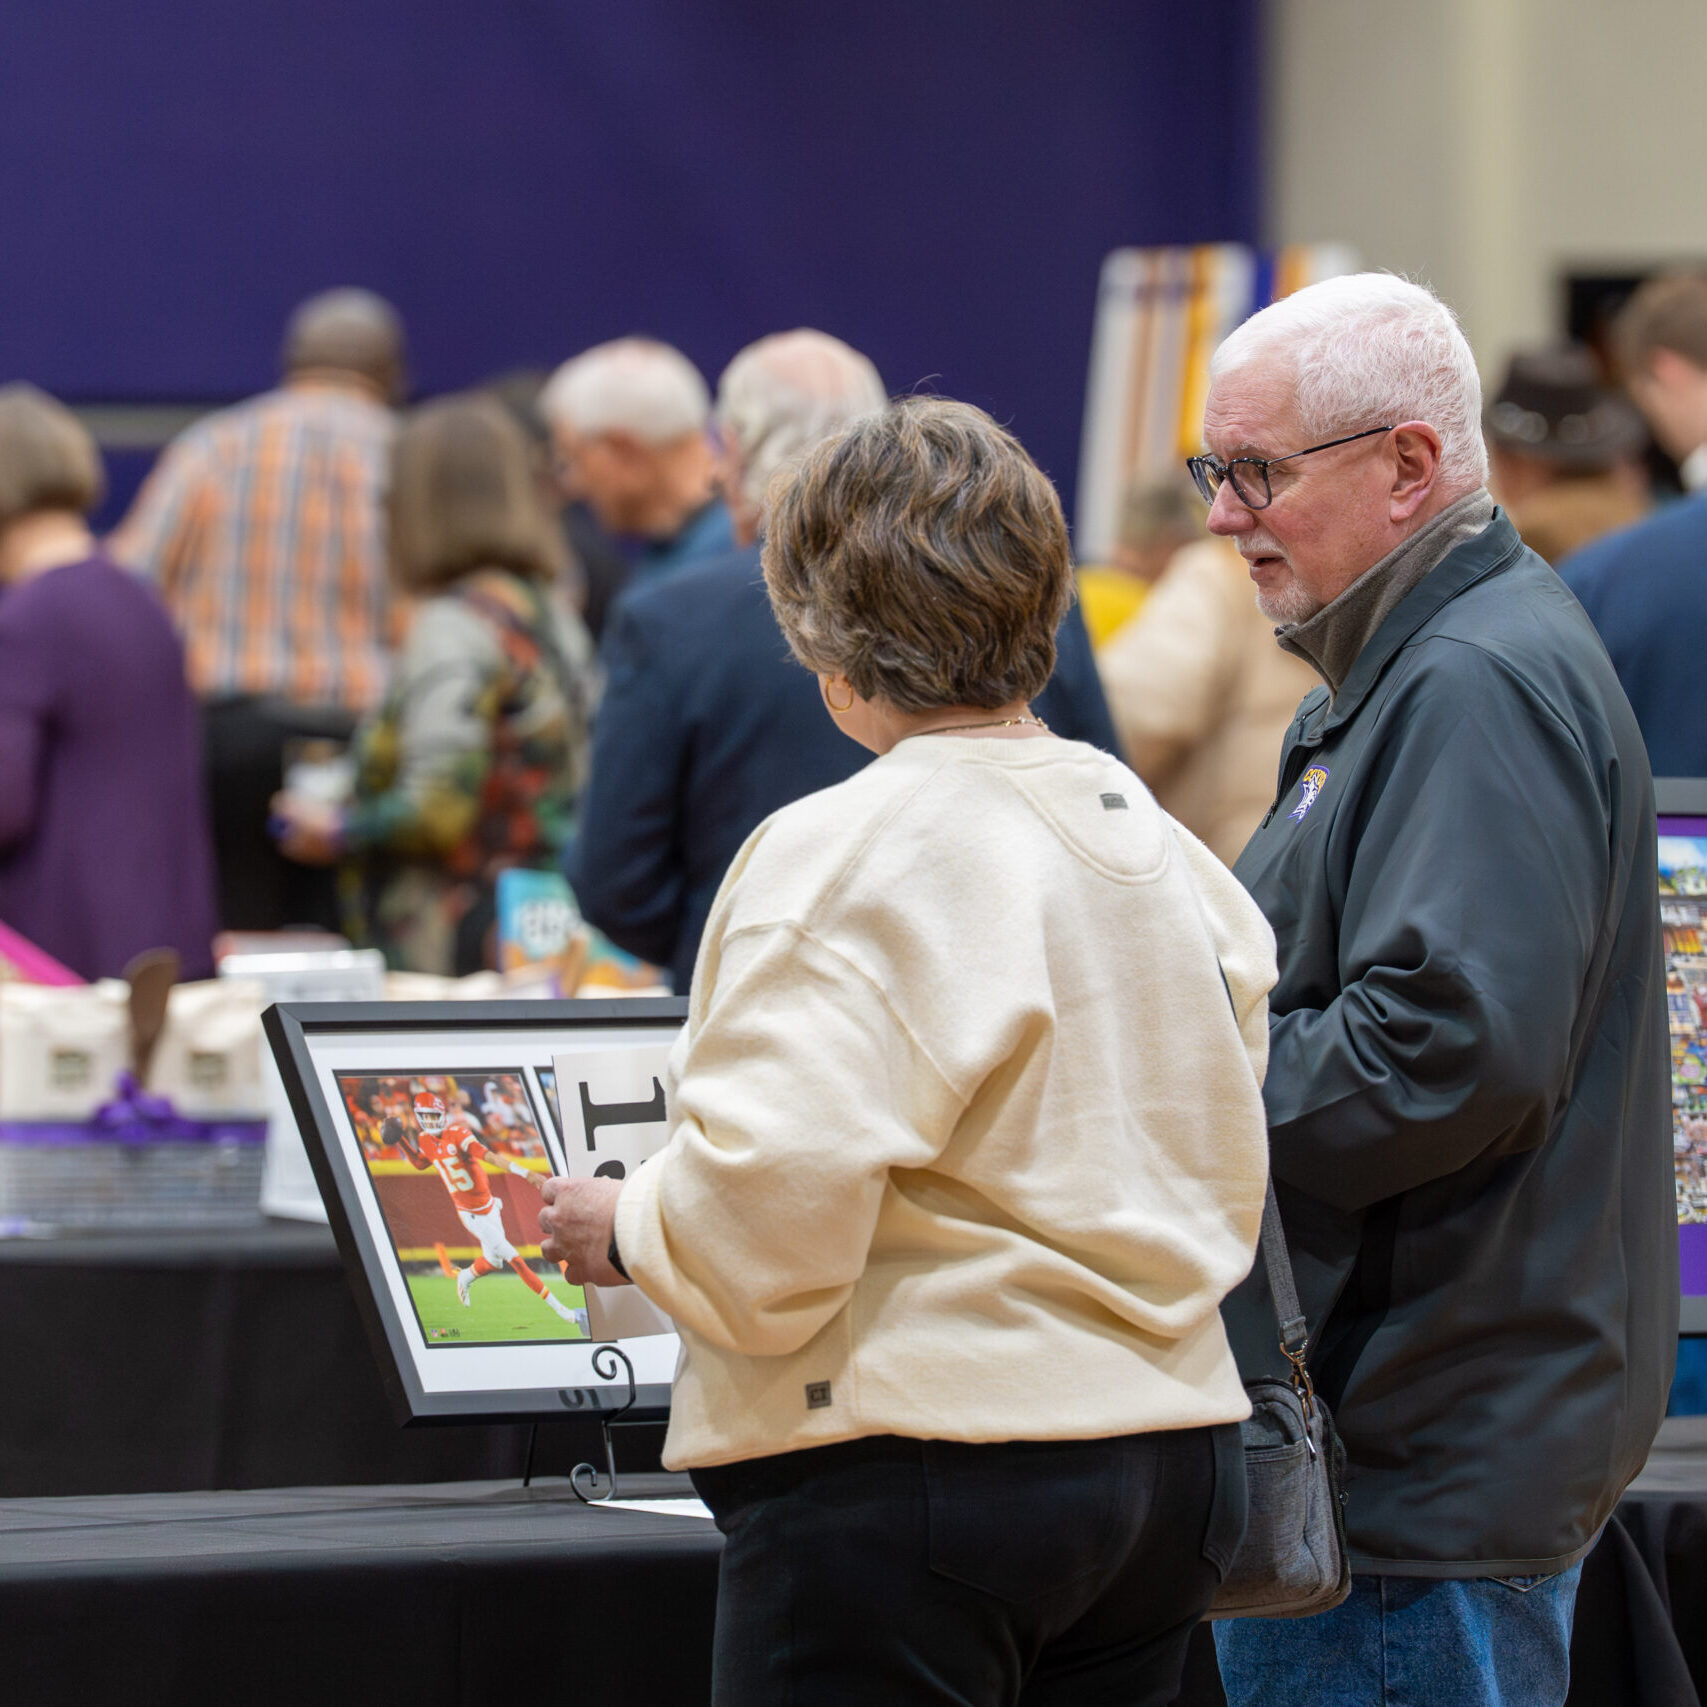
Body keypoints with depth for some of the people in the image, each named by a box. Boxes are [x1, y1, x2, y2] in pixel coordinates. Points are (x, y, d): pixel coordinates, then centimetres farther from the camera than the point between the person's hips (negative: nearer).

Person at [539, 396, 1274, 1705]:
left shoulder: (842, 857, -13)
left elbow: (769, 1209, -20)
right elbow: (1228, 1175, 15)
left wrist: (625, 1229, -1)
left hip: (904, 1466, -8)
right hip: (1173, 1459, 8)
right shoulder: (1161, 850, 10)